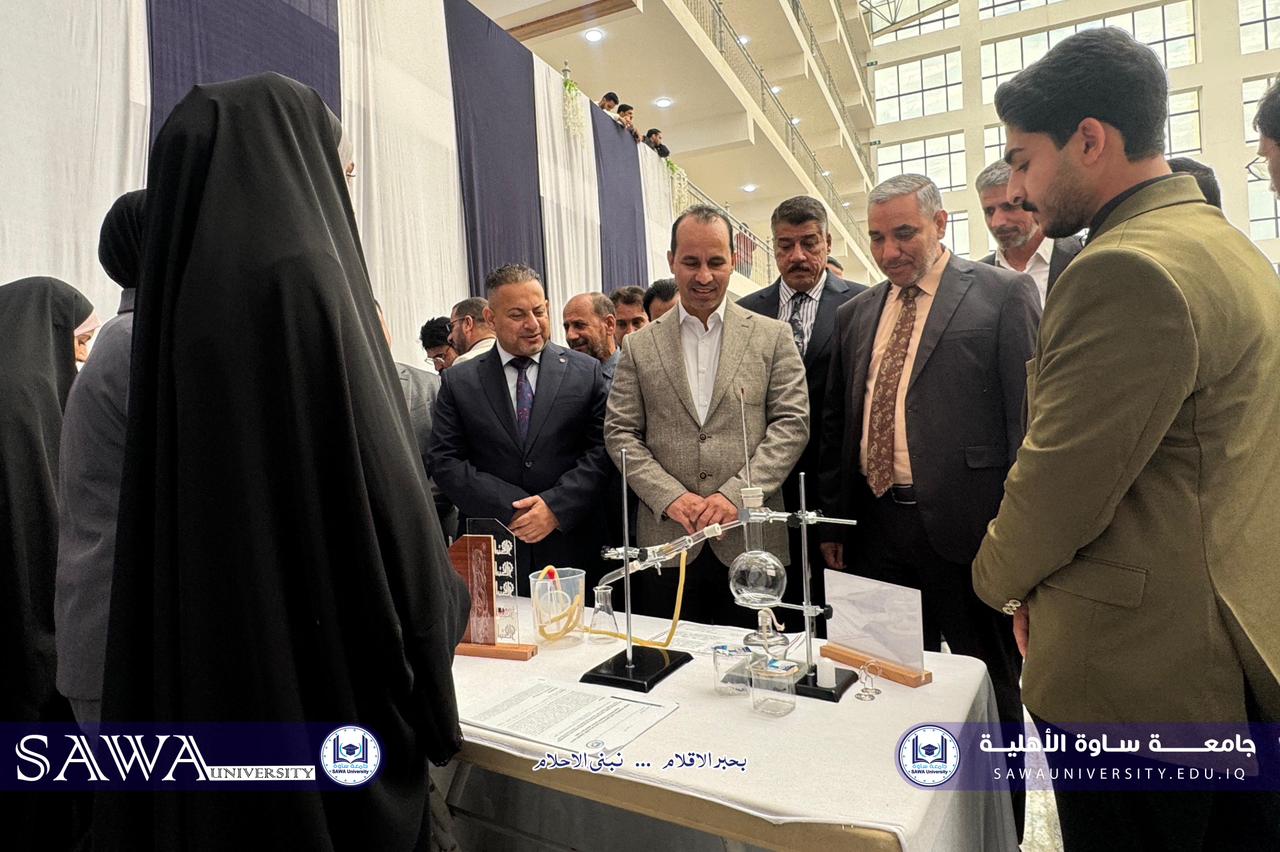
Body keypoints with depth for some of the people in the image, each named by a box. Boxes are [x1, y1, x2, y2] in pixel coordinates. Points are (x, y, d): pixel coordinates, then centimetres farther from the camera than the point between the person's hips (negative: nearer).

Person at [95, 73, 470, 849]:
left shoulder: (184, 285, 8)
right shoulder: (303, 275, -17)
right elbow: (387, 493, -20)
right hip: (328, 689, -8)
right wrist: (448, 607, -1)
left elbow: (196, 506, 12)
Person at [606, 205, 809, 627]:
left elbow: (792, 423, -1)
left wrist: (737, 494, -13)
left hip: (750, 543, 0)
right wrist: (670, 496, -9)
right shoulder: (639, 345, 7)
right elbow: (619, 432, 4)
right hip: (666, 543, 1)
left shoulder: (773, 336, 5)